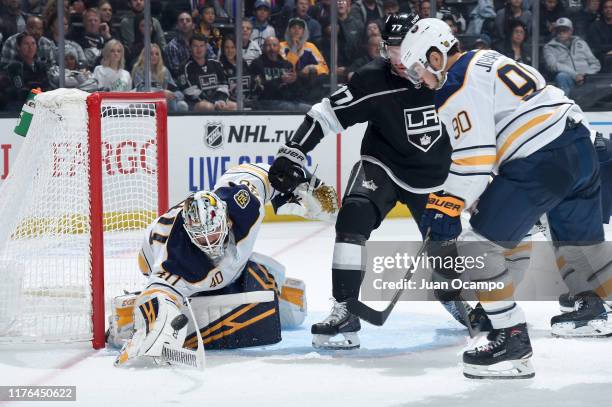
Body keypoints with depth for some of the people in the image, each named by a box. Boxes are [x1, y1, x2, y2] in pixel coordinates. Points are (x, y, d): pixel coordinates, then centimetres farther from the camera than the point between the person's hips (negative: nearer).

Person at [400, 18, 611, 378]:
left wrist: (446, 208, -11)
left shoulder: (457, 86, -7)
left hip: (541, 163, -10)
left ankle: (513, 340, -7)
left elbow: (473, 157, -15)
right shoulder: (487, 61, 21)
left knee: (479, 243, -4)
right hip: (581, 145, 10)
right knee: (580, 237, 28)